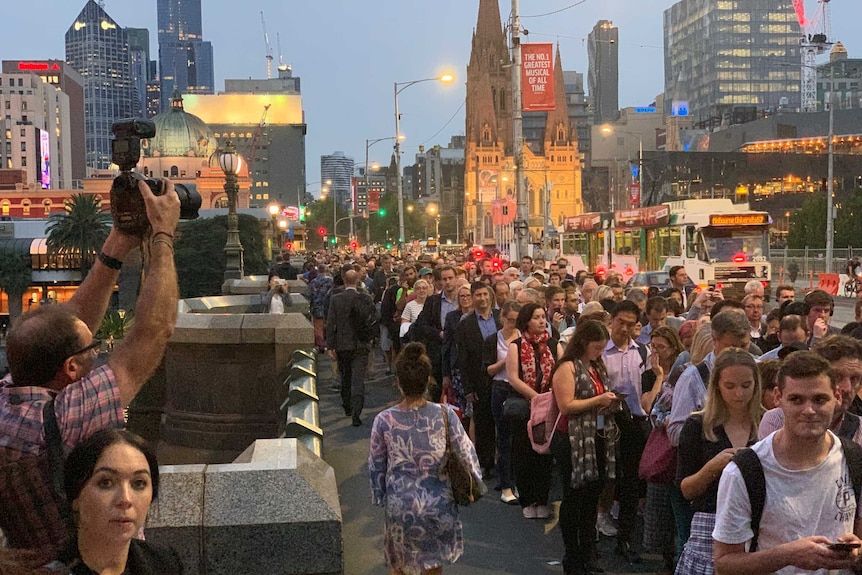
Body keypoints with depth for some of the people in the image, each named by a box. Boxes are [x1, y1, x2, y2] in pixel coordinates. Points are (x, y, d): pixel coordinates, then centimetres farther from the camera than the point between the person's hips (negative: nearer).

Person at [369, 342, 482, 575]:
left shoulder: (383, 420, -13)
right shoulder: (444, 414, -14)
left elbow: (376, 466, -2)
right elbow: (466, 452, -5)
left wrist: (379, 497, 14)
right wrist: (476, 481, 13)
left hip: (399, 506, 0)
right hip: (438, 502, 1)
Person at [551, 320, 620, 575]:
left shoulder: (597, 367, 16)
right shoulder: (567, 367, -10)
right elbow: (566, 405, -19)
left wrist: (611, 402, 7)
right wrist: (598, 400, -19)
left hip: (599, 439, 8)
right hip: (574, 441, -8)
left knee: (592, 498, 14)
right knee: (574, 499, 1)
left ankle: (589, 554, 25)